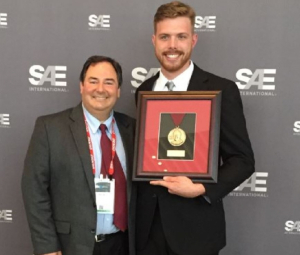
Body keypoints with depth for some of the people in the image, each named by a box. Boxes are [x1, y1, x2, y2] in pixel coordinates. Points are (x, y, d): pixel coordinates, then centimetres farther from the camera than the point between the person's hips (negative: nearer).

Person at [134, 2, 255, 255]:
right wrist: (137, 210, 1)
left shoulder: (221, 90, -9)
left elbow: (242, 160, -7)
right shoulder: (144, 91, 6)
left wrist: (200, 189, -20)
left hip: (195, 229, -4)